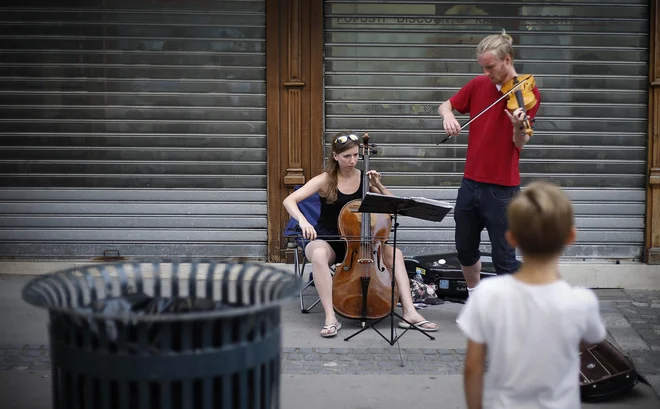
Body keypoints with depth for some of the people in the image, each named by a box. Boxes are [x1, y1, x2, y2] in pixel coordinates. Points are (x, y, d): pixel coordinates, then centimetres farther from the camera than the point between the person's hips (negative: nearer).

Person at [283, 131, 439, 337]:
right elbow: (289, 201, -17)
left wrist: (379, 186, -16)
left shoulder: (364, 178, 0)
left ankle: (410, 312, -21)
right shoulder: (325, 180, -9)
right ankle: (330, 318, -39)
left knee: (394, 253, -19)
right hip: (327, 241, -4)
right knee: (318, 255, -39)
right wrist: (302, 221, -36)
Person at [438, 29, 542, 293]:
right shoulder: (478, 85, 4)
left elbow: (520, 143, -15)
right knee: (465, 250, 19)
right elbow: (445, 105, 14)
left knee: (504, 259, -2)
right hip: (471, 182, 6)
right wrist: (448, 115, -9)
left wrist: (518, 126, -37)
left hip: (502, 189, -6)